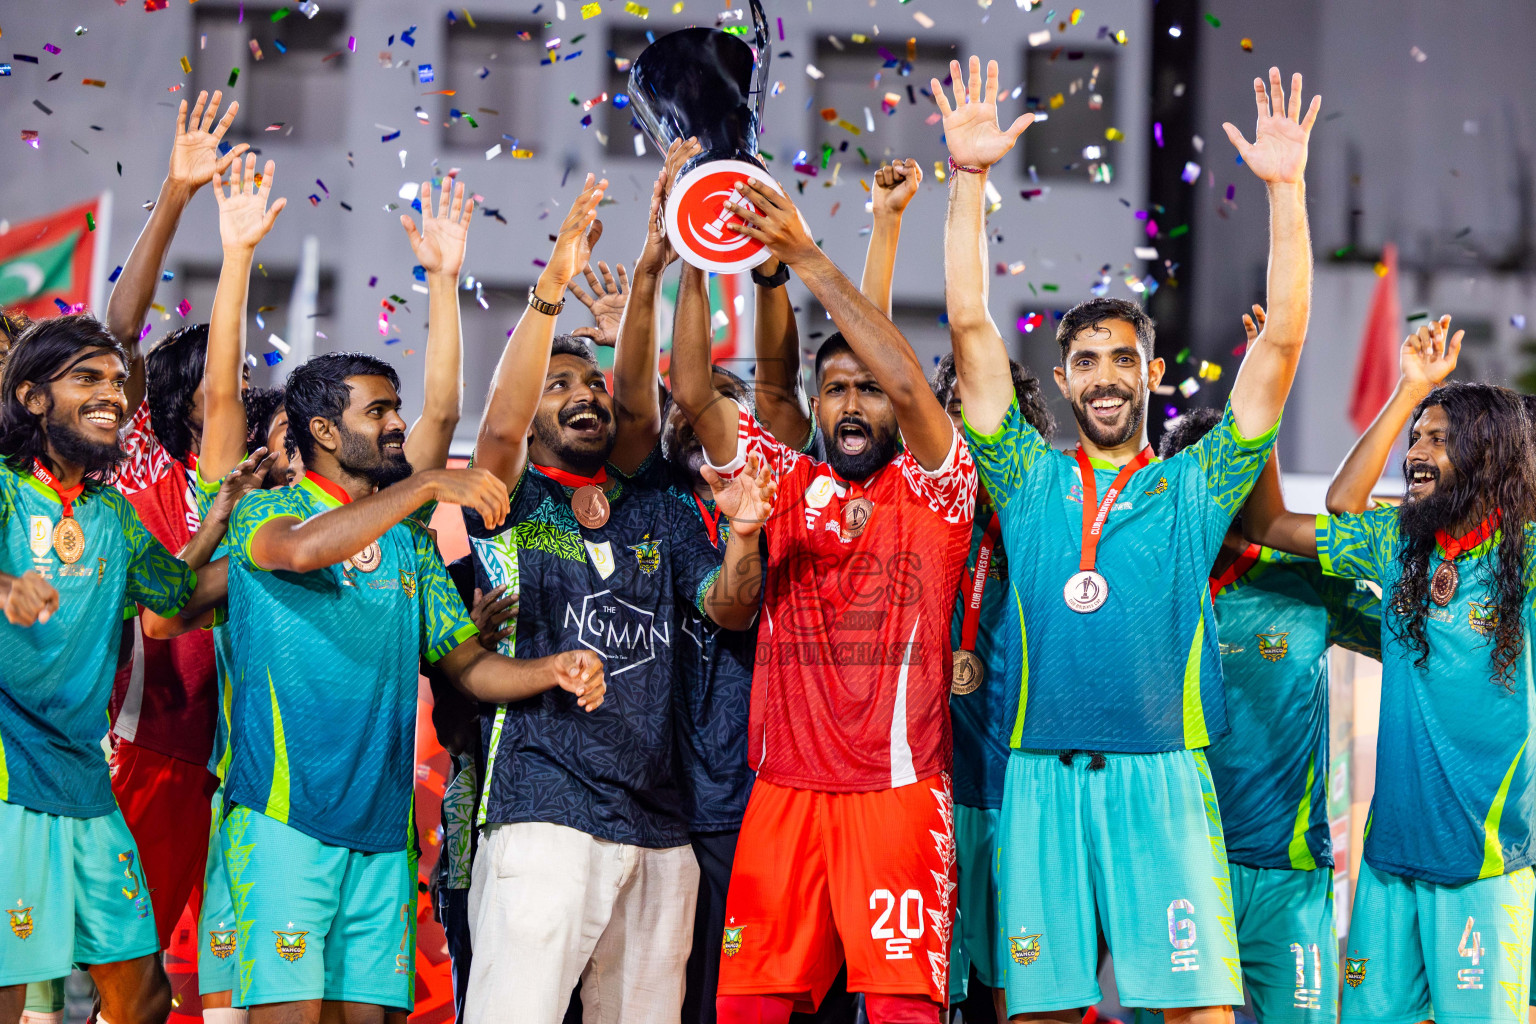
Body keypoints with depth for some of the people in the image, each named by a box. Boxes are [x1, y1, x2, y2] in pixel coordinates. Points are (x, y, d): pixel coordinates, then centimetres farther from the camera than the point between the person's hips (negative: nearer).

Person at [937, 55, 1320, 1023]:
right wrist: (970, 177, 3)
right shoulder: (1030, 480, 14)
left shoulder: (1194, 488, 11)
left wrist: (1286, 189, 0)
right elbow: (971, 327, 9)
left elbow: (1283, 341, 6)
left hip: (1162, 772, -1)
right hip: (1043, 773, 1)